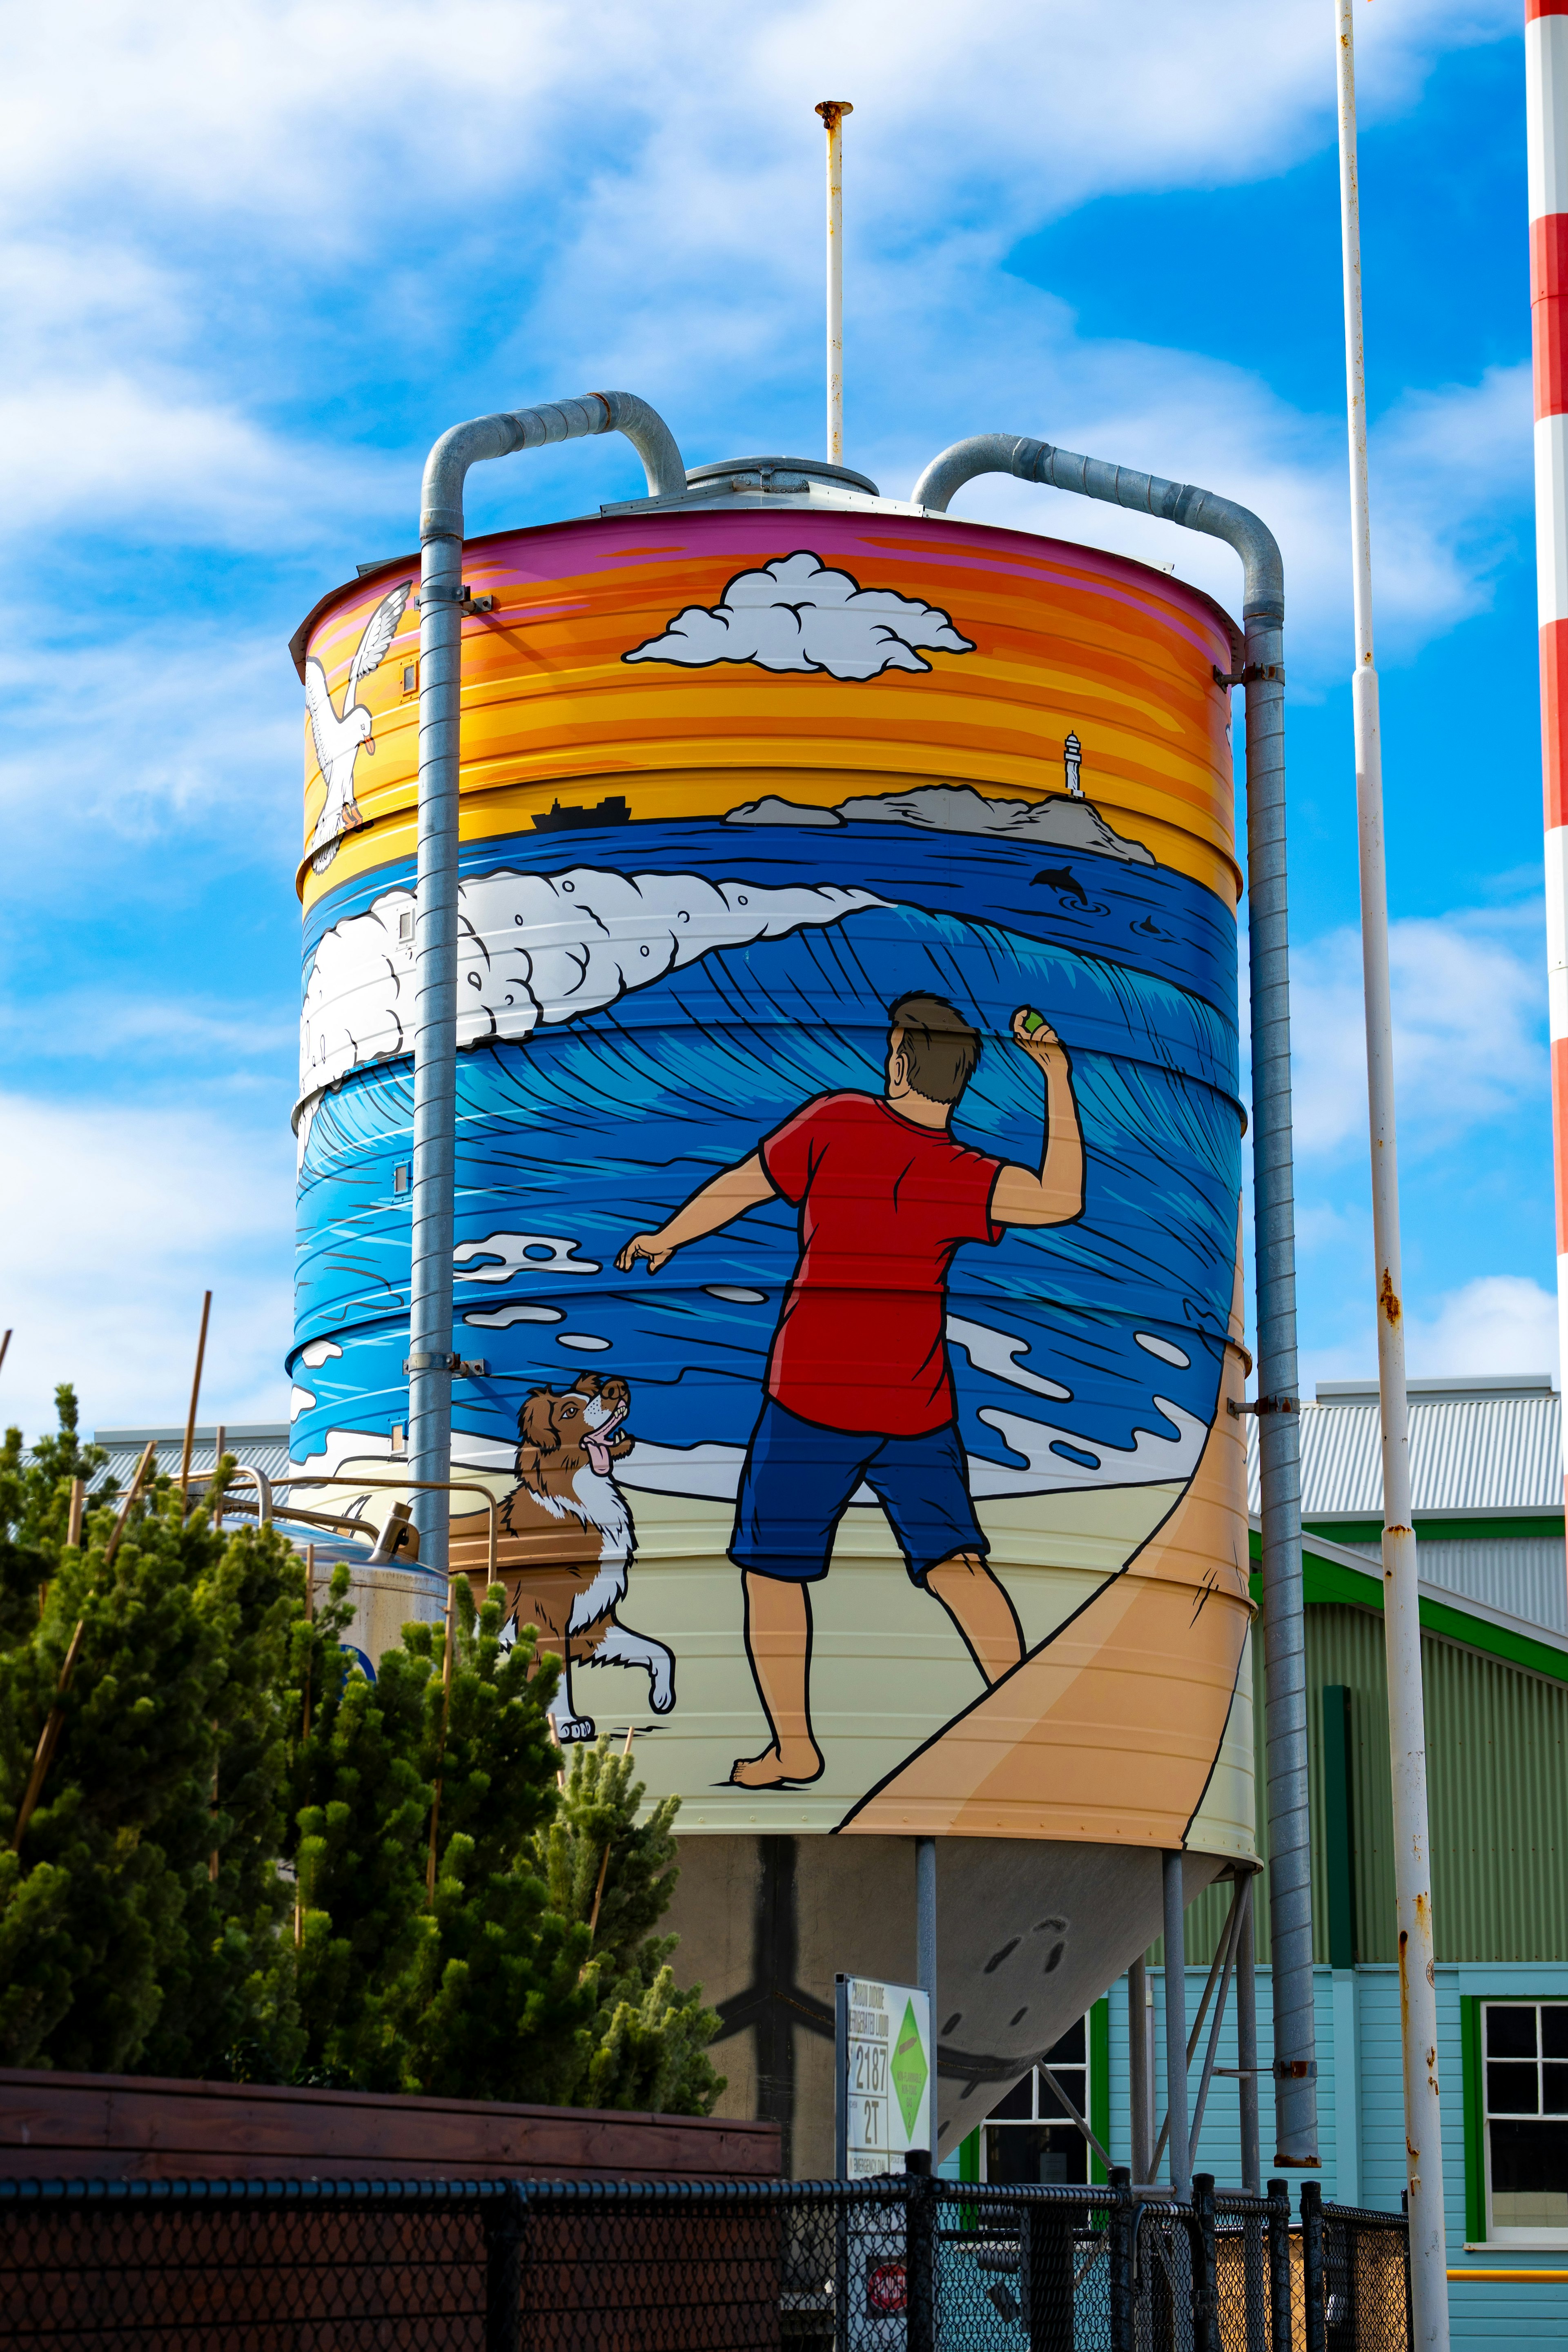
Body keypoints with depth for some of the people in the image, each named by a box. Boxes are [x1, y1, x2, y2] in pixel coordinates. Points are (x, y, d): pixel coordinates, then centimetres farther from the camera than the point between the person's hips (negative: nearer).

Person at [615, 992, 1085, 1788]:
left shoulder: (837, 1123, -7)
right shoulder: (960, 1176, -9)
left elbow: (740, 1186, 3)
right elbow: (1061, 1201, -20)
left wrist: (666, 1238, 20)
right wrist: (1057, 1079, -14)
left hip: (810, 1398, -1)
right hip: (918, 1407, 1)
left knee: (772, 1564, 9)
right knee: (952, 1560, 7)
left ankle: (793, 1747, 8)